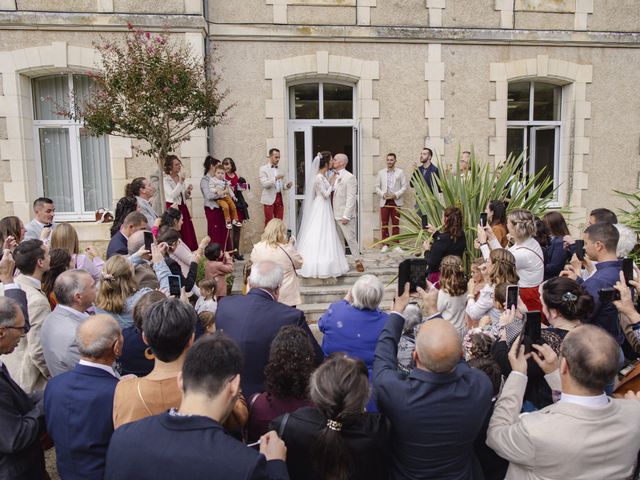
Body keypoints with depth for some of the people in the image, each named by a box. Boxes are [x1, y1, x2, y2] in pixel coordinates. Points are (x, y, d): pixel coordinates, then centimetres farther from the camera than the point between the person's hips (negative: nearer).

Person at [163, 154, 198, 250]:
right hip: (173, 209, -6)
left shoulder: (180, 178, 12)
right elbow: (172, 195, -21)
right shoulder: (166, 180, -7)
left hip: (183, 208, 6)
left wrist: (188, 191, -2)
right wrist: (180, 182, -20)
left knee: (189, 234, 3)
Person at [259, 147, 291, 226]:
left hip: (279, 198, 5)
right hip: (269, 199, -5)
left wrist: (287, 185, -4)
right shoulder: (263, 169, 0)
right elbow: (264, 184, -13)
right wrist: (275, 178, -25)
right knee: (269, 223, -1)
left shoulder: (279, 169, 14)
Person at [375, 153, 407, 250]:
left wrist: (396, 195, -12)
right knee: (384, 224, 0)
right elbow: (377, 187, 9)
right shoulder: (381, 172, 10)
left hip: (396, 201, -1)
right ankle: (385, 244, 7)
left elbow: (404, 186, 1)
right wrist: (383, 194, -9)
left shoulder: (400, 172, 5)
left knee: (396, 223, 2)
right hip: (384, 201, 1)